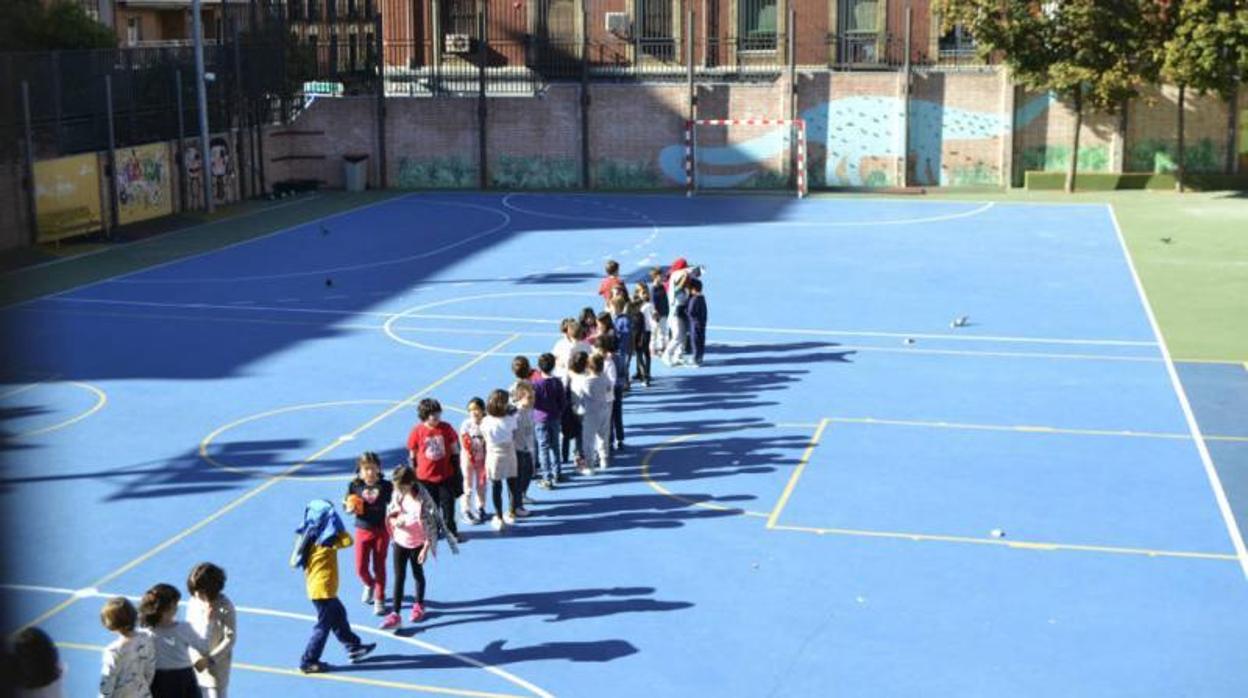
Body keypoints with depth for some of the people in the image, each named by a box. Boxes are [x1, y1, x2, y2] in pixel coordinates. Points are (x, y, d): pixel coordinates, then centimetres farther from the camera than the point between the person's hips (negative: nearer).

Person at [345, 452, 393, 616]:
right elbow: (347, 507, 0)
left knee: (379, 566, 7)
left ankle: (379, 599, 23)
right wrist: (351, 509, -22)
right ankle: (369, 585, 38)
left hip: (381, 530, -1)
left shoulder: (385, 485, -9)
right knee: (361, 568, 2)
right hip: (362, 530, 1)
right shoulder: (354, 486, -8)